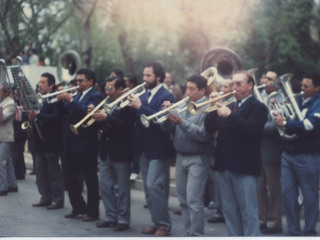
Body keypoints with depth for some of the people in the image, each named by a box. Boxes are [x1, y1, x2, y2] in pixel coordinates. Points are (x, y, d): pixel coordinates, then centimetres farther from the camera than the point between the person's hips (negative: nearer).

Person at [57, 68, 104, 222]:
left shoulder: (95, 97, -7)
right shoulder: (76, 96, 17)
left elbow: (88, 111, -24)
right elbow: (65, 111, 11)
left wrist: (70, 100, -27)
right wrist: (61, 100, -7)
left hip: (86, 145, -8)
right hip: (71, 145, 8)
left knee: (90, 180, 0)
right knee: (69, 178, 11)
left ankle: (92, 212, 8)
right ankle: (78, 208, 24)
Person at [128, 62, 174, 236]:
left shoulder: (166, 96, -9)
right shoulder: (143, 96, 13)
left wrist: (140, 107, -27)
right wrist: (128, 105, -10)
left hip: (158, 149, -8)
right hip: (144, 148, 8)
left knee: (154, 186, -11)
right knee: (149, 188, 10)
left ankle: (164, 224, -2)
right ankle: (156, 222, 19)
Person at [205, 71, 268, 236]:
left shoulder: (257, 107, -4)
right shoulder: (229, 106, 17)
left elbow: (251, 129, -22)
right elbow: (209, 127, 10)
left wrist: (229, 115, -23)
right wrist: (214, 109, -6)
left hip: (244, 167, -7)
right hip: (225, 166, 7)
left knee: (248, 212, -3)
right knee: (229, 210, 12)